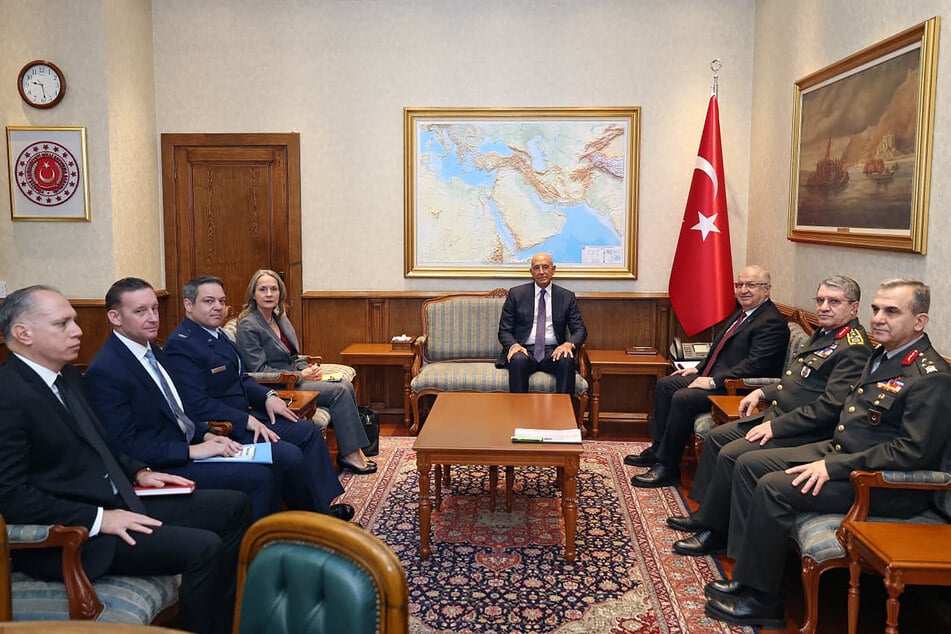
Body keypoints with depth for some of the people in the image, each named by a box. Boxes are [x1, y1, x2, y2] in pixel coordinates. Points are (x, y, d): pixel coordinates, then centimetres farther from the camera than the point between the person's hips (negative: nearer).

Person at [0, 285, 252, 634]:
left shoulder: (68, 376, 11)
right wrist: (98, 519, -23)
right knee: (203, 548, -25)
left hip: (119, 501, 10)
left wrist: (138, 472, 7)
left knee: (234, 506, 6)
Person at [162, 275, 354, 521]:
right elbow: (197, 404, -24)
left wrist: (267, 396, 0)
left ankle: (323, 506, 7)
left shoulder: (217, 334, 12)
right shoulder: (180, 344, -18)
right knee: (290, 455, -22)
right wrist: (247, 420, -23)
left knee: (308, 433, 5)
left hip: (244, 416, 10)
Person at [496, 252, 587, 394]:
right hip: (525, 350, -1)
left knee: (567, 361, -32)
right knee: (518, 360, -35)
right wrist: (513, 345, -17)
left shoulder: (567, 297, 11)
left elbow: (580, 330, 7)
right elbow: (504, 330, 6)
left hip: (554, 351, 1)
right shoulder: (516, 294, 8)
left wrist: (569, 344, -16)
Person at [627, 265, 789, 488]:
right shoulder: (742, 314, 15)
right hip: (714, 377, 11)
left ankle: (668, 467, -15)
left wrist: (713, 381, -23)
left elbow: (755, 365, -24)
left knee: (683, 398, -27)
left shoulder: (772, 322, -16)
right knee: (665, 384, 5)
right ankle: (658, 449, 11)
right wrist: (699, 369, 11)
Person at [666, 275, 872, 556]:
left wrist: (775, 426, -23)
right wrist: (762, 392, 11)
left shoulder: (853, 349, -17)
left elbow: (830, 406, -25)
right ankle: (703, 514, 16)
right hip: (777, 415, 11)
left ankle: (715, 532, -4)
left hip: (803, 433, -11)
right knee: (717, 436, 10)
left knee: (731, 454, -21)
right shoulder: (823, 334, 15)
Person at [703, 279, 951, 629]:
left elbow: (913, 451, -25)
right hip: (837, 451, 10)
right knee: (749, 464, 1)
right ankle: (746, 574, 4)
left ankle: (762, 599, -8)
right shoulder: (881, 356, 12)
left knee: (774, 487, -24)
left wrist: (832, 467, -24)